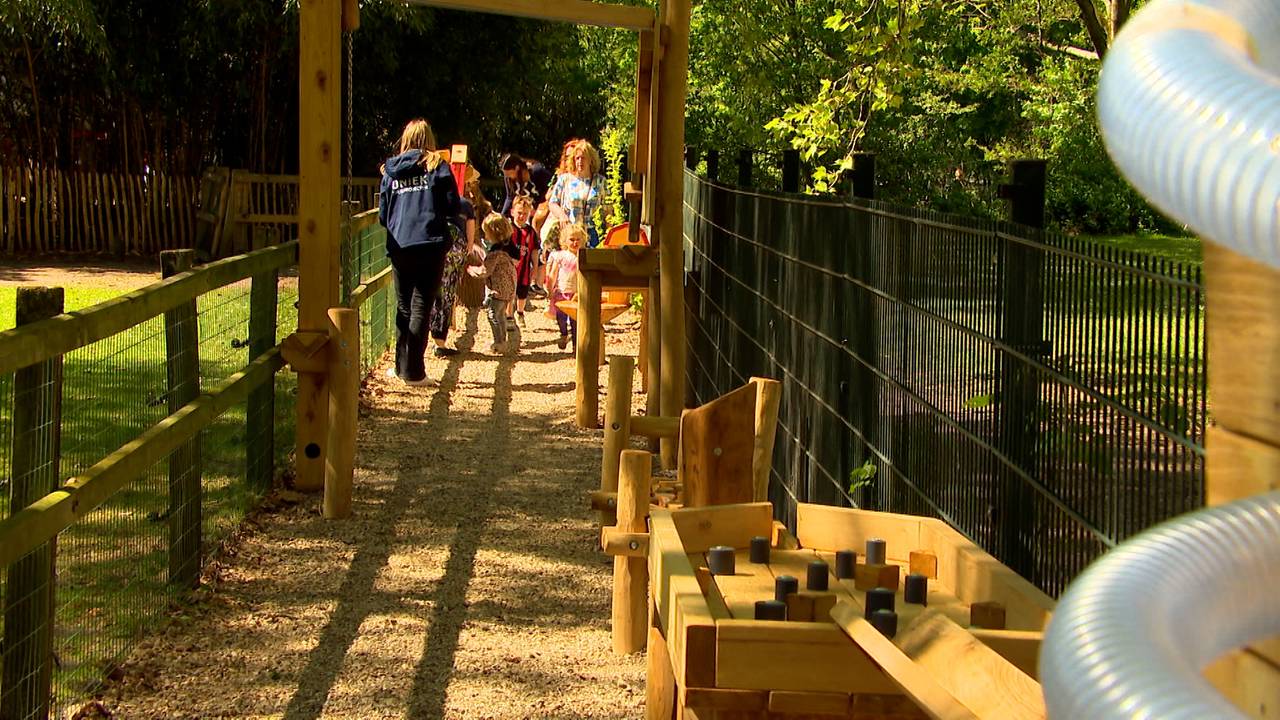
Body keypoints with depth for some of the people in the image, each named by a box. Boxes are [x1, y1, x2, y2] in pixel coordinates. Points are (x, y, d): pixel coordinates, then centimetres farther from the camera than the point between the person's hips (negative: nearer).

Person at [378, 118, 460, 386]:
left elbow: (382, 214, 10)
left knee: (403, 307, 16)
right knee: (421, 307, -1)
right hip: (431, 244, -3)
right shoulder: (437, 167, 1)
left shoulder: (390, 171, 8)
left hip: (399, 247, 3)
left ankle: (402, 366, 20)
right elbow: (453, 207, -2)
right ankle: (413, 371, -5)